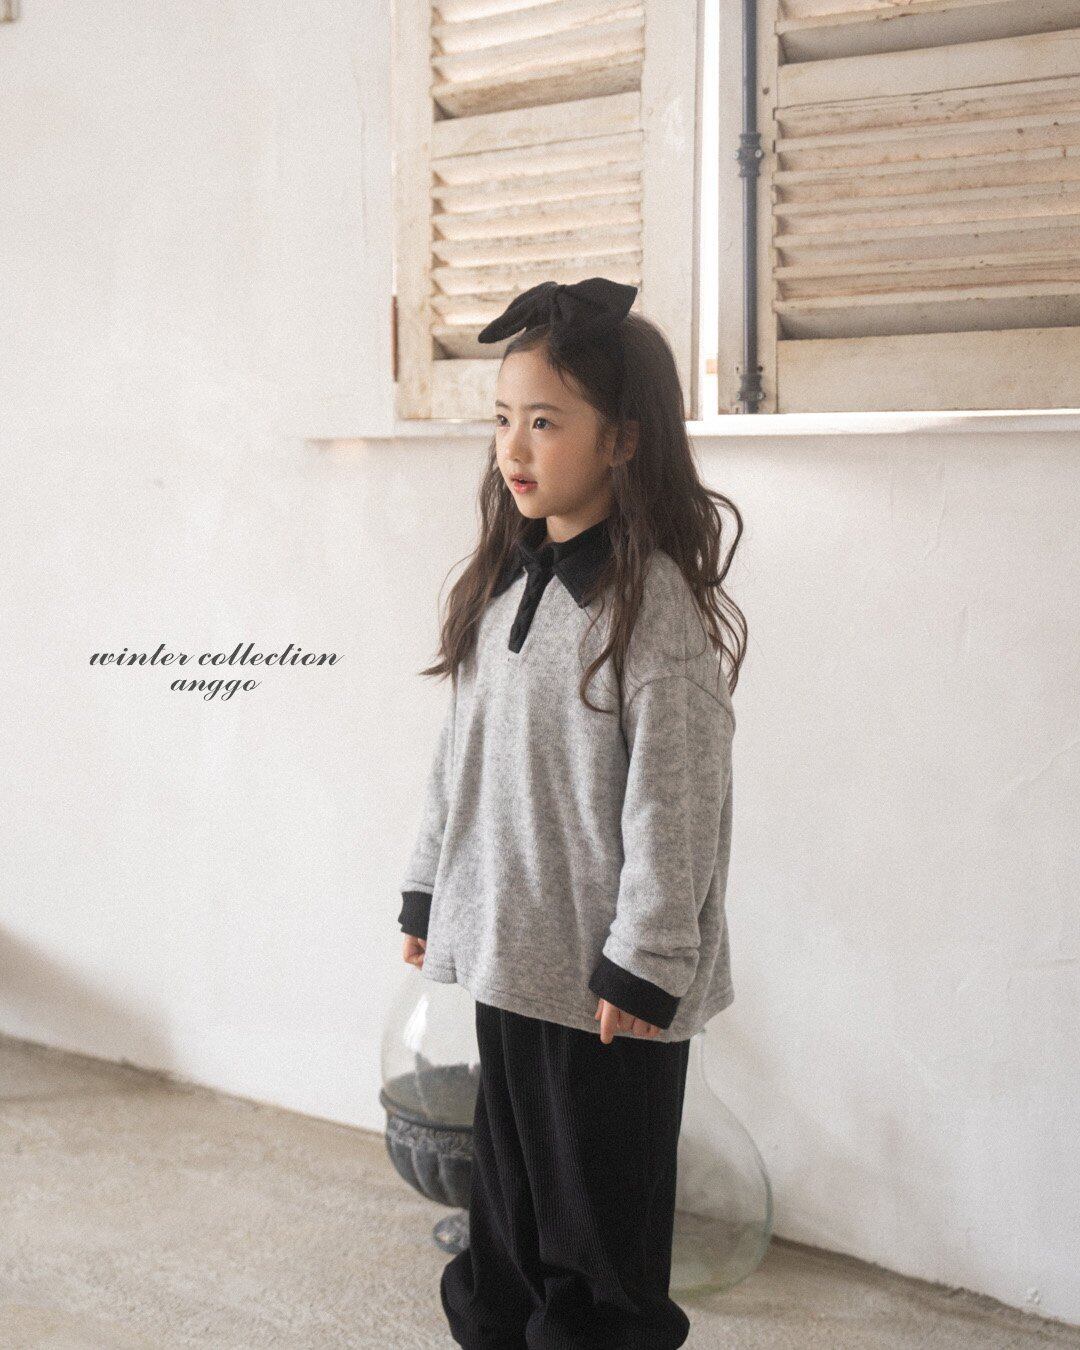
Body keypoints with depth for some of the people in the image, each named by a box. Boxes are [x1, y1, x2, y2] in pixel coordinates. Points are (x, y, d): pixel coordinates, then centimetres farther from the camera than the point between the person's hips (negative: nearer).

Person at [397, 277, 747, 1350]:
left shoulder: (657, 600, -16)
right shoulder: (503, 585, 7)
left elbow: (675, 799, -17)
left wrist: (643, 962, -17)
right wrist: (427, 890, 15)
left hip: (607, 975, -7)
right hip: (506, 945, 7)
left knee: (600, 1220, 8)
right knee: (504, 1187, 19)